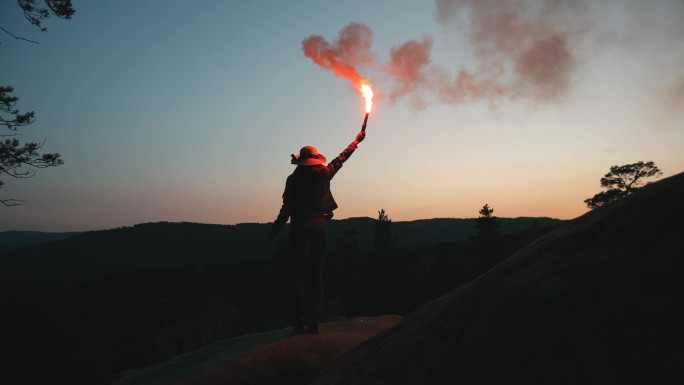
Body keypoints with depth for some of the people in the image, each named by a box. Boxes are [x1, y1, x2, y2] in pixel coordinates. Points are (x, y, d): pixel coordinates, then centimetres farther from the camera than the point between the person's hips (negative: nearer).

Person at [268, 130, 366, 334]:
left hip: (298, 226, 0)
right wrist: (357, 140, 35)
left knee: (299, 272, 5)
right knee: (316, 272, 3)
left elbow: (286, 208, -4)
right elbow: (341, 158, 20)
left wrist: (274, 230, 2)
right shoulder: (324, 173, 5)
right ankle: (313, 321, 2)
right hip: (319, 225, 1)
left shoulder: (293, 179, 1)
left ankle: (298, 320, 3)